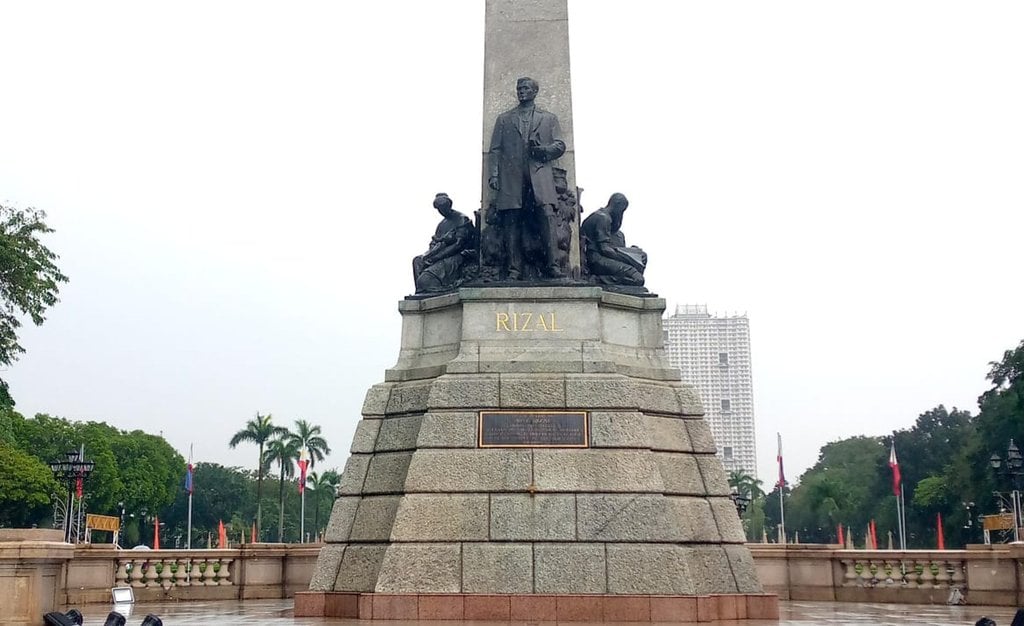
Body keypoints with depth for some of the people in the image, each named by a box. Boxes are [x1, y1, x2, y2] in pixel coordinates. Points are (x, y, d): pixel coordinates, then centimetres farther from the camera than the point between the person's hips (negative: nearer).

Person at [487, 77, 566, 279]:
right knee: (511, 224, -7)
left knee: (548, 215, -18)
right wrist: (493, 175, -1)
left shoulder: (549, 119, 21)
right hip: (511, 180, 1)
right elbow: (494, 150, 13)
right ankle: (513, 270, -8)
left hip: (540, 178, -1)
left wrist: (542, 149, -8)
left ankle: (553, 266, -22)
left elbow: (560, 146, 12)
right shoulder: (504, 119, 22)